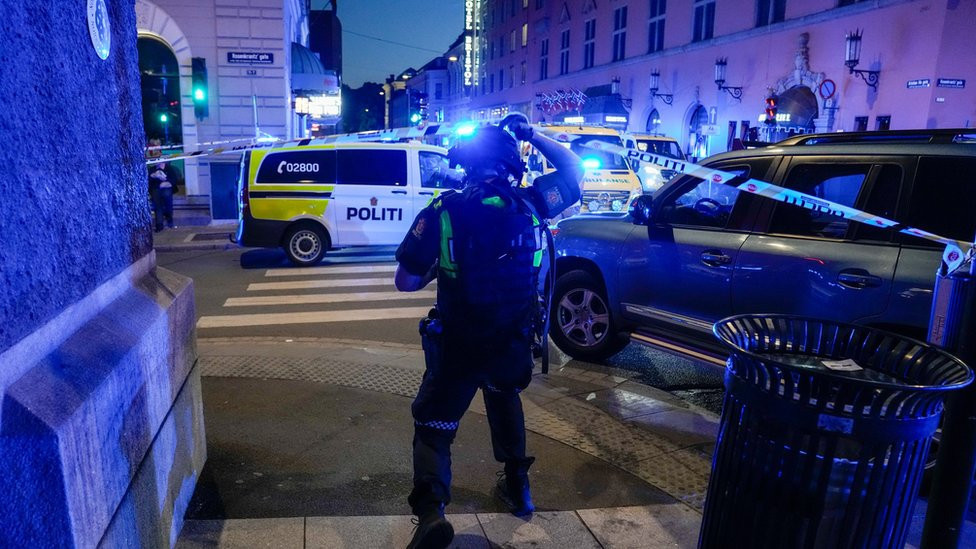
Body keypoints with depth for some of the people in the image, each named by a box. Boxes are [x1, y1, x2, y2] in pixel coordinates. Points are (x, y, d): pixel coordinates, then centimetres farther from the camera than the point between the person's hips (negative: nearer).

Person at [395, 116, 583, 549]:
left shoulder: (443, 212, -14)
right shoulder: (530, 204, -6)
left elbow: (405, 282, -13)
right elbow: (573, 168, 13)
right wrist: (530, 133, 15)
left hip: (457, 346, -3)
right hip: (515, 343, 4)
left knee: (433, 426, 12)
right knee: (505, 402, 32)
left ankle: (430, 510, -4)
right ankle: (516, 486, 39)